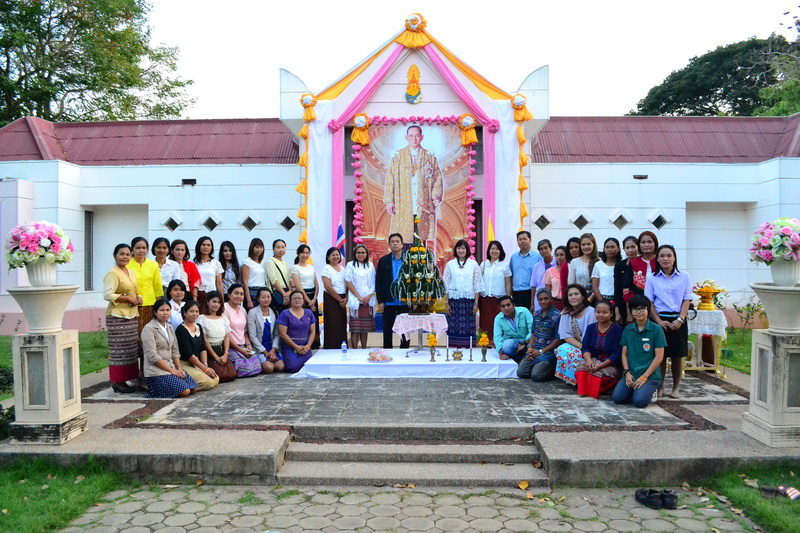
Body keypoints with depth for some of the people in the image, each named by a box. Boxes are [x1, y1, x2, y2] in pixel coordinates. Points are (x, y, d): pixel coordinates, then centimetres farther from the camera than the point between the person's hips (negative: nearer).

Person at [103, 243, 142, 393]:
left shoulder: (131, 272, 17)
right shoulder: (112, 274, -9)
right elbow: (108, 295, -19)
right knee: (119, 350, -6)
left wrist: (138, 298, 6)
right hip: (117, 316, -9)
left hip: (132, 315, 9)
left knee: (130, 350, 10)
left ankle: (124, 380, 17)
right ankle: (117, 382, 2)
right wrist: (128, 298, -17)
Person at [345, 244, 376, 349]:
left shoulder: (370, 265, 12)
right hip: (355, 300, -3)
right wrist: (359, 297, -9)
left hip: (368, 300, 3)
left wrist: (369, 295, -6)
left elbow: (374, 282, 10)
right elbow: (348, 283, -5)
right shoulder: (350, 265, 1)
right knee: (355, 328, -5)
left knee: (365, 328, 7)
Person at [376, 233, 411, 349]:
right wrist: (380, 301, -4)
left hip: (405, 302, 0)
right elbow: (378, 282, 2)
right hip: (388, 302, 0)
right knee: (387, 330, 7)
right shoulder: (383, 261, 3)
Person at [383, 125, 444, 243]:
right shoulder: (397, 157, 9)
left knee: (422, 237, -2)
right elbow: (390, 180, 7)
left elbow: (438, 178, 10)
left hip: (424, 207, 1)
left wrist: (436, 197, -4)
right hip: (403, 206, -1)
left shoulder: (430, 157, 11)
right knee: (404, 238, -5)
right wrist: (389, 201, -1)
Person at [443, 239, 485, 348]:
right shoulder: (450, 264, 7)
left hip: (469, 300, 0)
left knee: (468, 327, -3)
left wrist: (476, 303, -1)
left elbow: (477, 285, 5)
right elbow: (446, 285, 7)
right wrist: (447, 303, 2)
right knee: (454, 326, -2)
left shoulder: (473, 264, 5)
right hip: (454, 300, 1)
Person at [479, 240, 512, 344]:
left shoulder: (505, 265, 3)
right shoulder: (483, 264, 10)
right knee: (485, 322, 1)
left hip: (499, 299, -2)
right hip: (485, 298, 2)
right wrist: (477, 301, 6)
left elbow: (508, 284, 4)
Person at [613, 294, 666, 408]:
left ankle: (649, 390, 8)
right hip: (631, 374, 4)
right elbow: (624, 353, 10)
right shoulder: (627, 329, 9)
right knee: (617, 398, -18)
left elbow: (659, 357, -6)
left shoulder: (657, 330, -4)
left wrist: (644, 377, -11)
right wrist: (627, 373, -6)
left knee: (640, 401, -26)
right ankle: (634, 389, 12)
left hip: (650, 376, -4)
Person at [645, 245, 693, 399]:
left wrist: (680, 319, -11)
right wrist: (659, 321, -10)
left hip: (678, 321, 1)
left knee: (677, 355, 5)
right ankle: (660, 386, 14)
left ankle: (676, 387, 17)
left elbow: (687, 300, 1)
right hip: (659, 320, 0)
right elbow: (649, 302, 0)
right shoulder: (652, 278, 3)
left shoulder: (684, 277, 5)